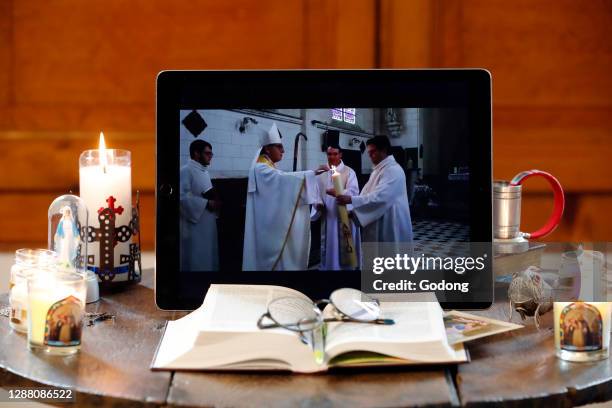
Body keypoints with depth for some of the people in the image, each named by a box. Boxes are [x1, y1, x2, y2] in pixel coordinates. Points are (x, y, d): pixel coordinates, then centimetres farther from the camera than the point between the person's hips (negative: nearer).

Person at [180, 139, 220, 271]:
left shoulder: (204, 171, 14)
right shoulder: (186, 171, -13)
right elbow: (183, 196, -23)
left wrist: (215, 202, 2)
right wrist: (206, 203, -19)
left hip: (207, 223, 9)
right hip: (194, 224, -9)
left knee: (207, 257, 12)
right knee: (196, 261, -5)